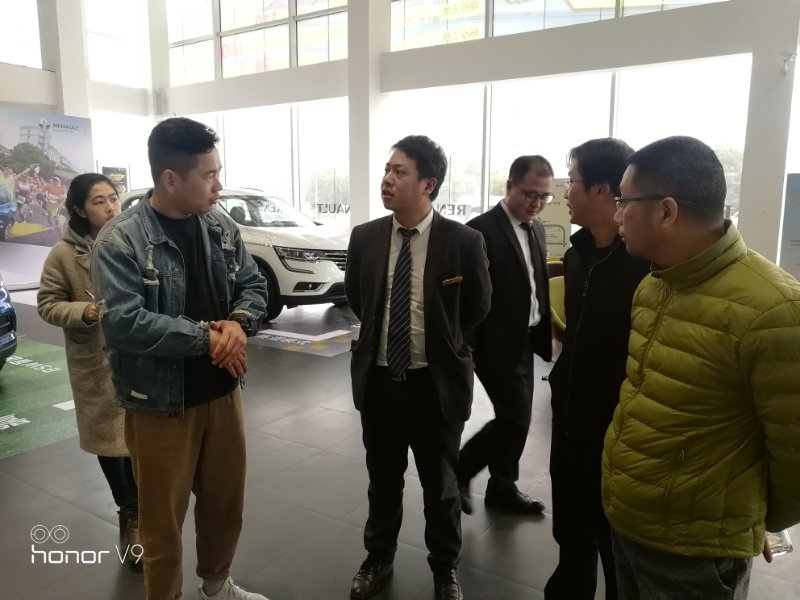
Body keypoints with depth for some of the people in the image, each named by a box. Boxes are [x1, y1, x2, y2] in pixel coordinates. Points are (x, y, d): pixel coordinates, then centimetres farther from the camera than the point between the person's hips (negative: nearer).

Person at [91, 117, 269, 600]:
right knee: (163, 519, 12)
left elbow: (254, 286, 5)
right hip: (161, 403, -5)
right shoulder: (120, 241, -16)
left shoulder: (222, 227, 1)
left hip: (222, 391, 6)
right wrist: (206, 337, -22)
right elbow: (124, 323, -25)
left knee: (226, 501, 21)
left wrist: (239, 322, -16)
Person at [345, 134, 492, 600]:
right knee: (383, 480, 20)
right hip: (378, 381, 3)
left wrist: (439, 341, 7)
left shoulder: (464, 242, -14)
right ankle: (378, 560, 44)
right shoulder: (365, 237, -4)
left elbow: (478, 307, 2)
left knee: (440, 484, 16)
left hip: (436, 384, -2)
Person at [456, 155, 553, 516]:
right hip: (498, 344, -8)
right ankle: (459, 469, 16)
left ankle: (502, 489, 30)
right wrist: (468, 350, -17)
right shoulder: (482, 230, -16)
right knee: (515, 419, -3)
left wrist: (546, 333, 12)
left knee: (514, 419, 15)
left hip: (525, 341, 8)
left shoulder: (536, 229, 10)